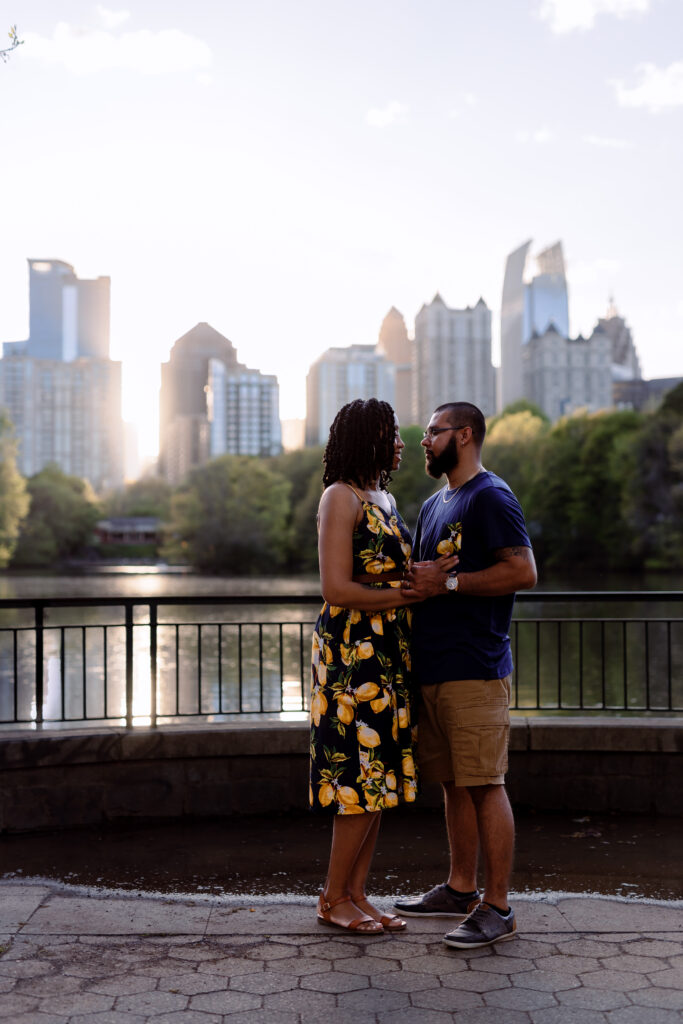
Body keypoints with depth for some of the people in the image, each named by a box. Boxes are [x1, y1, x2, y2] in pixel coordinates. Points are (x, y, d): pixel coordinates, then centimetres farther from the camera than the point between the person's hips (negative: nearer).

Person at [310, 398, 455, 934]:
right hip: (352, 651, -8)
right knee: (364, 777, -4)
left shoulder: (386, 498, 17)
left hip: (389, 652, 9)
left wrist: (430, 576, 3)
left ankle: (356, 893, 20)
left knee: (380, 776, 10)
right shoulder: (340, 497, -10)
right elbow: (337, 590, -17)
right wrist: (410, 592, -14)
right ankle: (333, 898, 11)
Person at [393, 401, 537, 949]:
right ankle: (461, 888, 25)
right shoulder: (436, 504, 21)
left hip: (474, 670, -9)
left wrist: (448, 583, -17)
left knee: (485, 785, -5)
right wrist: (414, 579, 8)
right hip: (433, 668, 9)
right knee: (454, 783, 15)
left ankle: (497, 906, 2)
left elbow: (524, 572, -18)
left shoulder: (491, 497, -8)